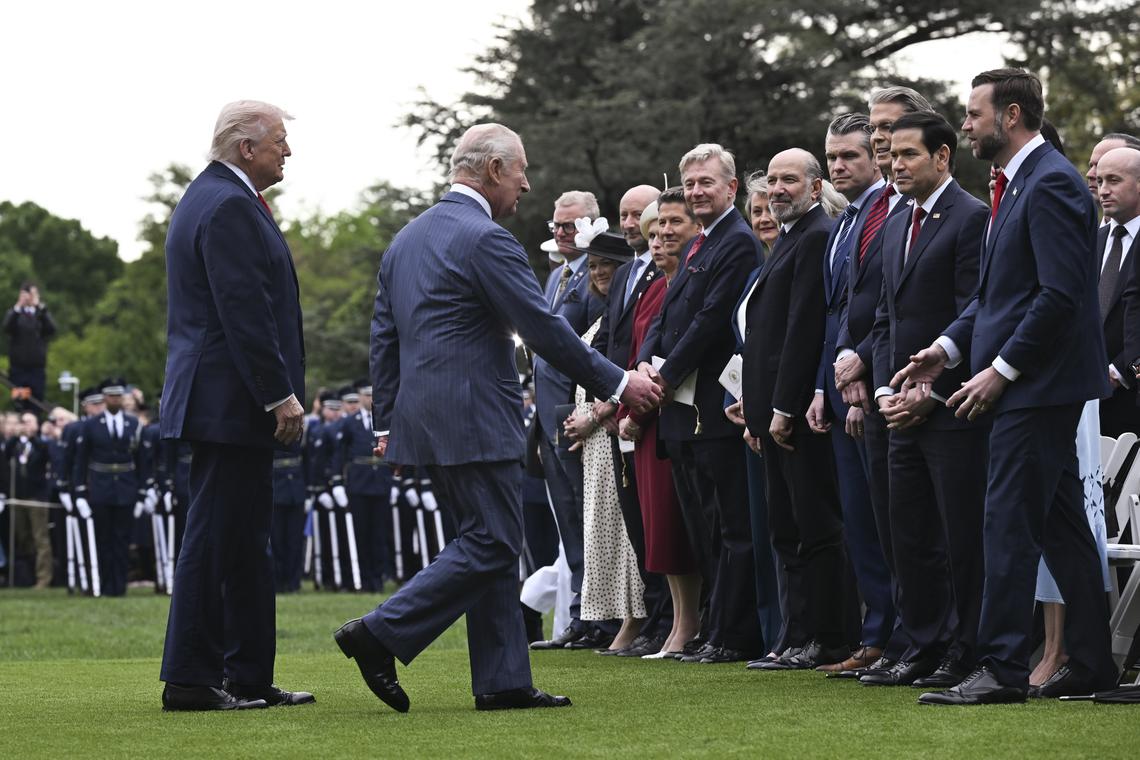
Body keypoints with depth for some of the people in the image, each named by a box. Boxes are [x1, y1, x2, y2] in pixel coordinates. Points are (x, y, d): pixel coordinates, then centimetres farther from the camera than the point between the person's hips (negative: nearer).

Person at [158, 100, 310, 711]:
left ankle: (248, 680, 15)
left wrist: (277, 391, 23)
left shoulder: (206, 198, 20)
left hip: (217, 402, 11)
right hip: (231, 402, -11)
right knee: (216, 540, -7)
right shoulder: (230, 207, -15)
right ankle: (190, 679, -4)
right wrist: (281, 396, -20)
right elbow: (245, 312, -21)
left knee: (242, 545, 12)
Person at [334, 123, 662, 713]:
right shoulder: (485, 239, -12)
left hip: (422, 415, 10)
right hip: (474, 421, -10)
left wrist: (387, 422, 19)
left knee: (490, 545, 11)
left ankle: (502, 681, 9)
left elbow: (384, 337, 17)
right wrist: (616, 384, -5)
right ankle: (379, 635, -11)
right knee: (491, 546, -5)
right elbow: (545, 330, -13)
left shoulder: (406, 239, 16)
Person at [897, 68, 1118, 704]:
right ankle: (1092, 663, 17)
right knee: (1061, 526, 12)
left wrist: (1002, 369, -19)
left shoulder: (1051, 184, -15)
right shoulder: (1022, 182, 18)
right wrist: (949, 348, 9)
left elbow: (1060, 294, -22)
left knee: (1010, 521, -10)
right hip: (1032, 386, 10)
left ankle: (1003, 669, -10)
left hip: (1039, 386, -10)